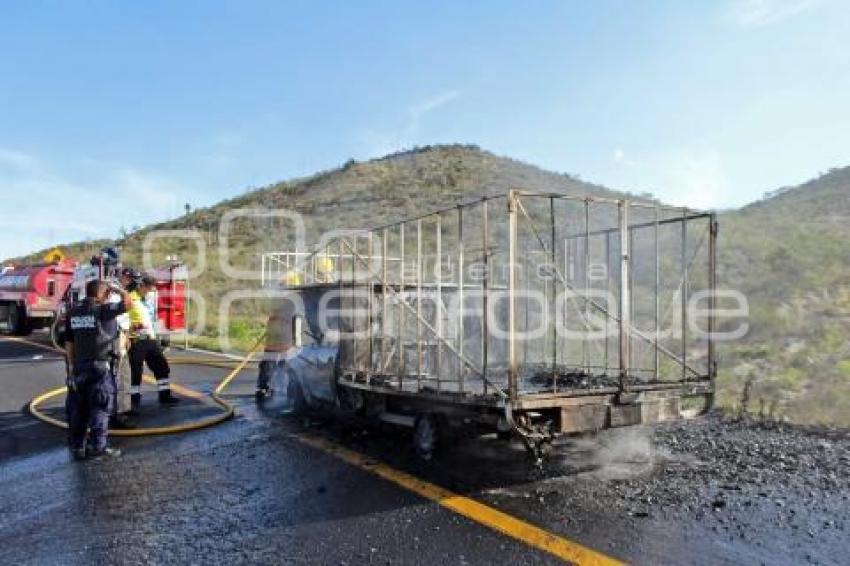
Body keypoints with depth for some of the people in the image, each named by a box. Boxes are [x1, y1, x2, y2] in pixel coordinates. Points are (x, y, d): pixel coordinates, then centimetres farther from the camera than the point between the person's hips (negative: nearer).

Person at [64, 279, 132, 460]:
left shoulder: (73, 312, 9)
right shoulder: (103, 309, -12)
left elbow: (69, 342, 11)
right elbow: (127, 301, -9)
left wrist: (71, 365, 16)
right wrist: (114, 288, 6)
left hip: (79, 366, 6)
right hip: (99, 365, -6)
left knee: (77, 407, 11)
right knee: (100, 406, 0)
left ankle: (77, 446, 17)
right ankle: (97, 446, 1)